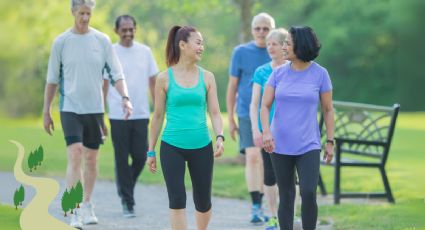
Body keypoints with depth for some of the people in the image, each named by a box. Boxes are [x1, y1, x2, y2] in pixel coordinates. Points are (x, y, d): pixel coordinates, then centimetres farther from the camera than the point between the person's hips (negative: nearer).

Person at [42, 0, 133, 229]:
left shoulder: (102, 40, 3)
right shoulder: (61, 42, 0)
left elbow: (116, 73, 2)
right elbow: (52, 80, 5)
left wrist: (125, 97, -14)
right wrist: (46, 112, 5)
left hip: (95, 109, 2)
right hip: (70, 108, -2)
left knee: (91, 159, 10)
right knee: (75, 157, -15)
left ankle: (87, 206, 25)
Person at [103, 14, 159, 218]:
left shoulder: (145, 52, 6)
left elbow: (153, 82, 10)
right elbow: (103, 85, 2)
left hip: (141, 115, 2)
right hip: (118, 115, -2)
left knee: (140, 157, 1)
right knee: (122, 159, 1)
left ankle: (126, 186, 28)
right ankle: (127, 202, 8)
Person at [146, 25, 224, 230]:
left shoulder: (207, 77, 4)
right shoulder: (165, 78, 0)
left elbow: (214, 112, 3)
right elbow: (158, 116, 6)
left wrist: (220, 137, -16)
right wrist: (151, 151, 8)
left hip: (201, 147, 2)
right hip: (172, 147, -2)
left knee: (203, 201, 10)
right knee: (177, 200, -10)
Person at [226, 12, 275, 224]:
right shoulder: (241, 52, 1)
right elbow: (232, 86, 6)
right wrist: (230, 119, 5)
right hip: (247, 114, -1)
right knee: (253, 157, -14)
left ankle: (262, 205, 19)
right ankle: (256, 207, -13)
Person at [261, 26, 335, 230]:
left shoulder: (320, 74, -2)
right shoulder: (278, 73, 2)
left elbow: (328, 109, 4)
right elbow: (265, 106, -1)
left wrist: (330, 142, 2)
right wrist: (266, 131, -19)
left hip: (308, 145, -2)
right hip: (280, 145, 2)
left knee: (308, 193, -15)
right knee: (286, 196, 6)